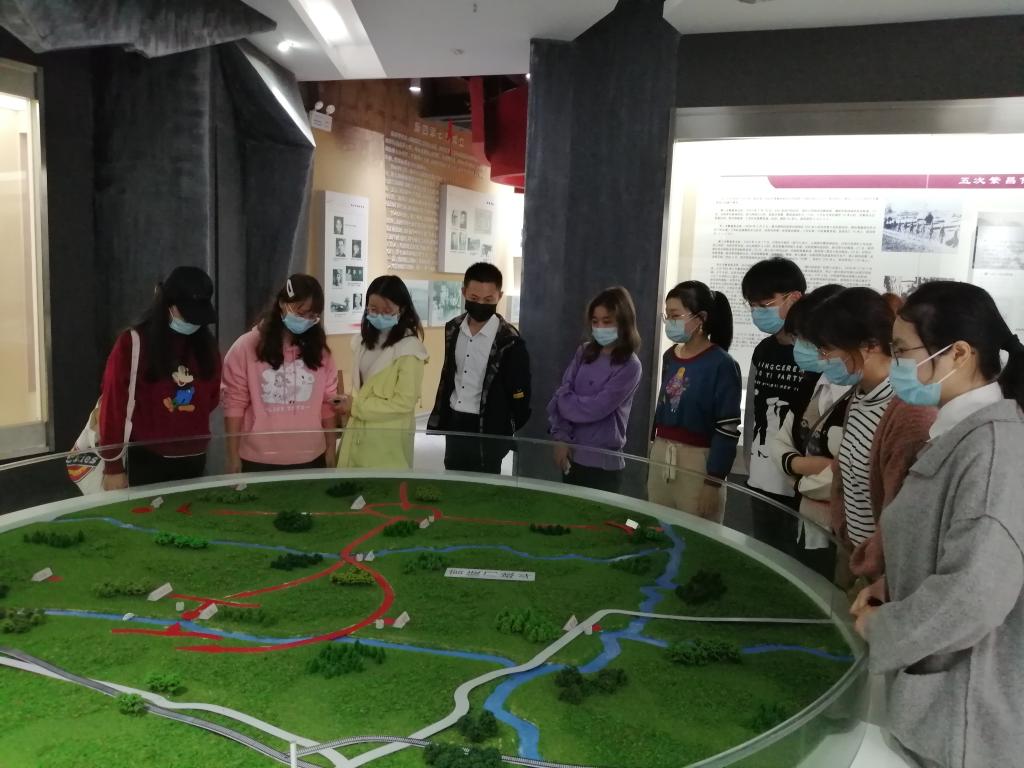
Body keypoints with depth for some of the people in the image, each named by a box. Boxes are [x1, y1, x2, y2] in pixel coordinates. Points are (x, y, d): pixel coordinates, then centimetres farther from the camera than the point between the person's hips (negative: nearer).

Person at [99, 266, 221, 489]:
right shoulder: (132, 343, -9)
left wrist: (191, 426, 1)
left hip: (194, 459, 4)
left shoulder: (206, 343, 3)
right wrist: (113, 465, -6)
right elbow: (113, 405, -7)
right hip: (147, 459, -4)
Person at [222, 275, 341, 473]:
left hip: (310, 458, 3)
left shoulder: (318, 349, 5)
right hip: (259, 460, -2)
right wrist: (233, 457, -4)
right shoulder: (246, 346, -4)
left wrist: (331, 448, 9)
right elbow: (234, 403, -3)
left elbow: (327, 402, 9)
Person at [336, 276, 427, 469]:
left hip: (388, 438, -7)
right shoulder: (363, 340, 10)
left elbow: (404, 402, -17)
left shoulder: (409, 348, -14)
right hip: (358, 433, 7)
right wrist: (348, 404, -2)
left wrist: (355, 407, -13)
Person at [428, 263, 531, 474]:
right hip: (454, 423, 6)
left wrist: (504, 435, -4)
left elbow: (519, 396, -9)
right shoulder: (453, 329, 4)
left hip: (487, 430, -6)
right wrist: (436, 420, 15)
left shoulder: (509, 341, -14)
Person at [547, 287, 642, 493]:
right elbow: (563, 393, 0)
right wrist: (561, 438, -9)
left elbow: (596, 408, -16)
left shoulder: (630, 366, -10)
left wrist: (563, 401, -2)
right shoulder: (585, 352, 5)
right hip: (571, 454, 5)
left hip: (603, 462, -5)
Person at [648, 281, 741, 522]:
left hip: (697, 461, -6)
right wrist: (654, 452, 14)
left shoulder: (721, 364, -12)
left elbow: (727, 429, -13)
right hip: (660, 456, 6)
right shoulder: (670, 357, 8)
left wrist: (713, 481, -14)